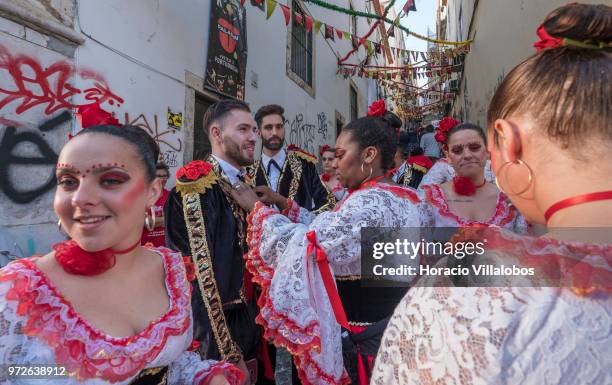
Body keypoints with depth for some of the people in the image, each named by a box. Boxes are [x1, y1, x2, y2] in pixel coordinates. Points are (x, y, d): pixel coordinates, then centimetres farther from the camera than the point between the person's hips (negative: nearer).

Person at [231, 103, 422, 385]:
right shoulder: (398, 197, 6)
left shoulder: (370, 203, -24)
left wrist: (257, 207, -11)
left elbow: (302, 245, -23)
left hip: (361, 339, -9)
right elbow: (324, 232, 9)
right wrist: (285, 205, 4)